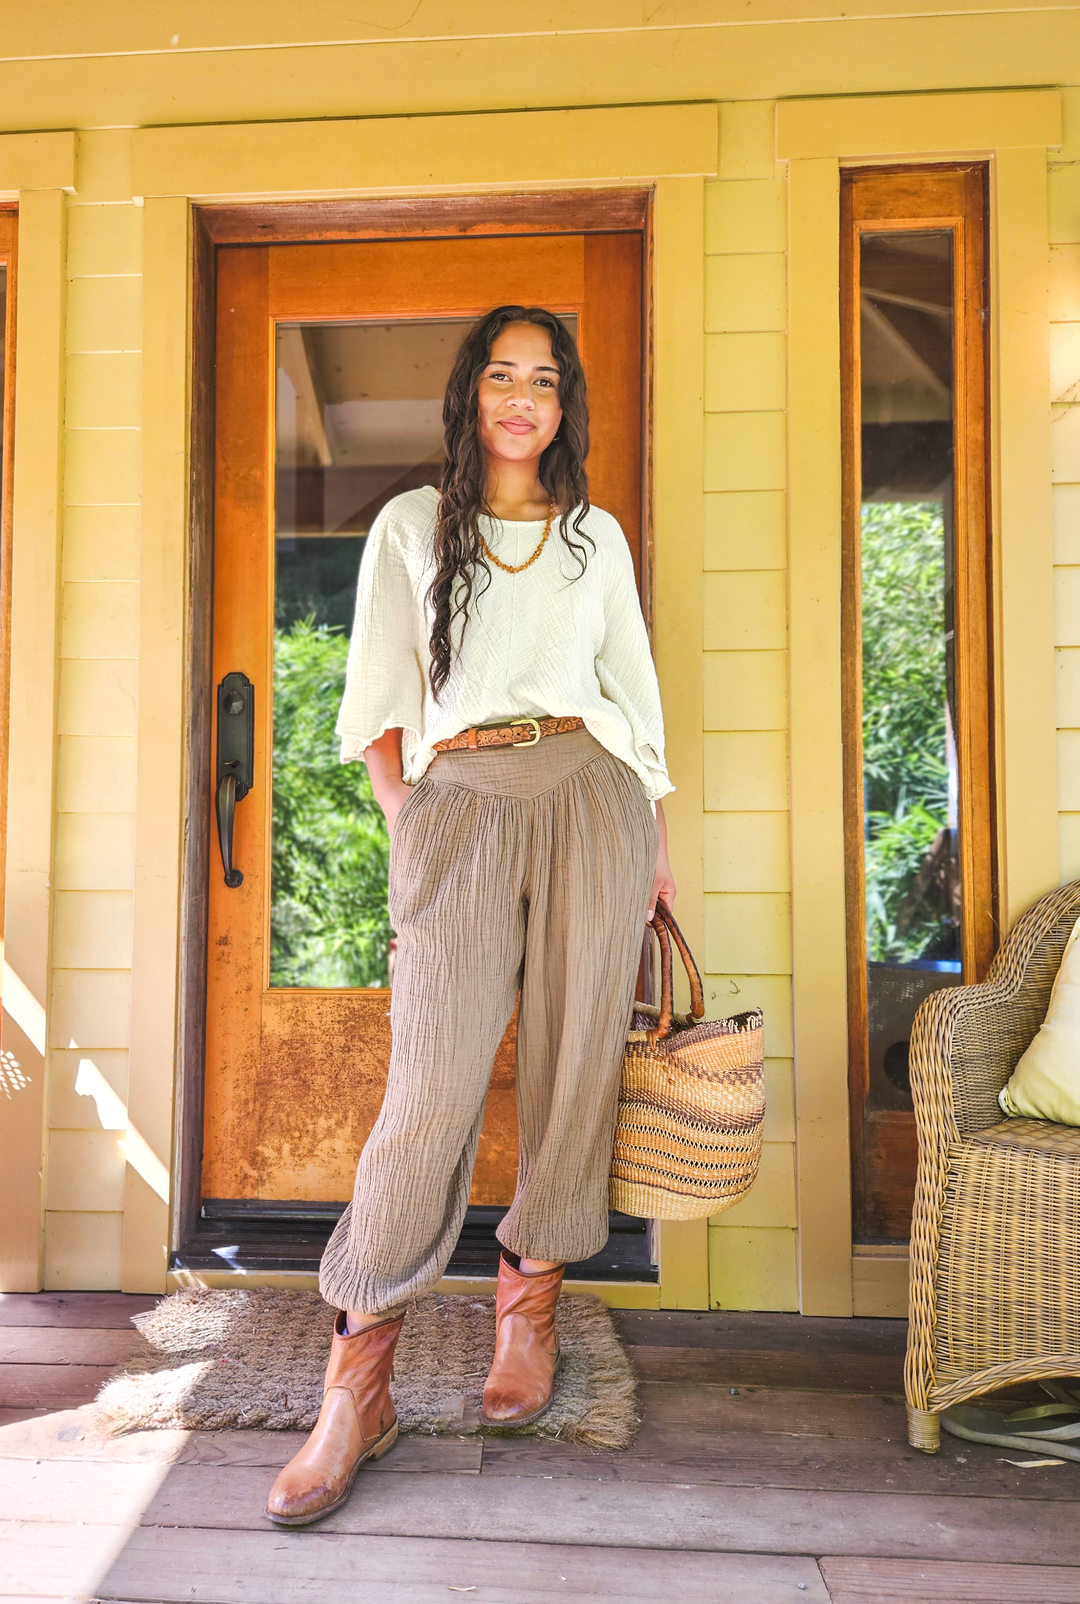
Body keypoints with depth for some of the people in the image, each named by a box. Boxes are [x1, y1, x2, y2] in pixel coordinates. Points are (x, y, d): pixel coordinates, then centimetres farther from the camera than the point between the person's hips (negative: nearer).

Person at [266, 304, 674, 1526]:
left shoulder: (597, 537, 18)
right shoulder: (411, 526, 13)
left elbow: (634, 690, 17)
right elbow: (377, 699, 9)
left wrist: (655, 841, 11)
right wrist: (407, 820, -2)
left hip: (589, 799, 3)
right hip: (457, 807, -2)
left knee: (574, 1061, 2)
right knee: (434, 1082, -10)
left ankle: (530, 1302, 24)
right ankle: (357, 1387, 2)